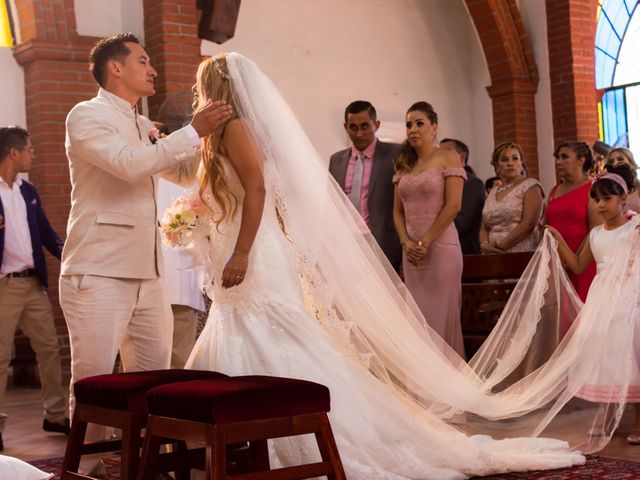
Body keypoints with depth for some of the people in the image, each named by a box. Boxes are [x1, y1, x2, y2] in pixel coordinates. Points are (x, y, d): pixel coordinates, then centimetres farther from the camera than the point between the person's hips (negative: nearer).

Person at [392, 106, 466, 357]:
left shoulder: (447, 158, -2)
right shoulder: (404, 165, 14)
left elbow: (453, 206, -11)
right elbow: (397, 210, 13)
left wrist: (425, 242, -11)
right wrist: (406, 243, -3)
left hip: (440, 246, -5)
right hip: (411, 251, 5)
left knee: (441, 314, -3)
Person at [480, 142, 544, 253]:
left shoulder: (530, 186, 0)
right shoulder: (493, 193, 16)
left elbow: (529, 224, -11)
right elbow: (484, 228, 15)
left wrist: (501, 246, -14)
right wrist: (485, 245, -6)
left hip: (523, 254, -4)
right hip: (493, 257, 4)